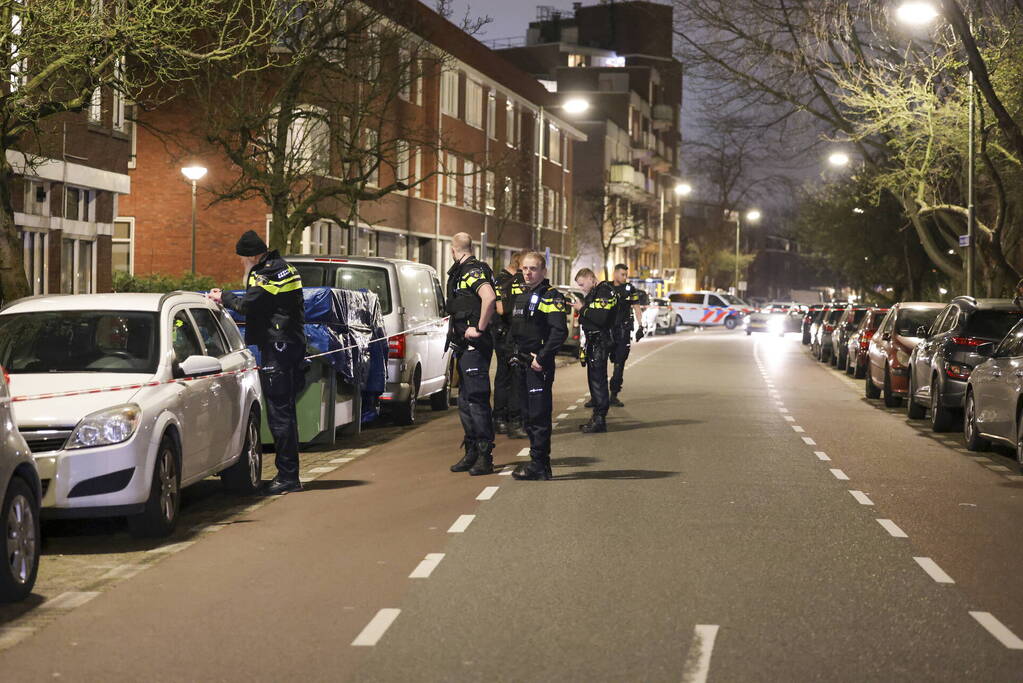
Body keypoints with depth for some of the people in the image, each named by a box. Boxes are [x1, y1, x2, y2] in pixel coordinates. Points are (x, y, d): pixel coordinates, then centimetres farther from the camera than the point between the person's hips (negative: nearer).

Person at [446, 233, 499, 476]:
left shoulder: (473, 271, -14)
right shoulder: (462, 272, 18)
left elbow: (489, 297, -31)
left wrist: (480, 329, -24)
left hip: (475, 346, -10)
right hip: (464, 346, 10)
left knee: (477, 399, -9)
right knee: (465, 401, 14)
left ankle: (485, 457, -7)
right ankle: (471, 452, 21)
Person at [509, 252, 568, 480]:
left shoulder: (551, 297, -10)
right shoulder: (521, 297, 17)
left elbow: (559, 332, -20)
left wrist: (542, 358, -21)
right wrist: (516, 355, 16)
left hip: (539, 365, -9)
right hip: (522, 364, 9)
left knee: (539, 414, -8)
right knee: (528, 415, 12)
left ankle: (539, 465, -6)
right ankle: (540, 464, 18)